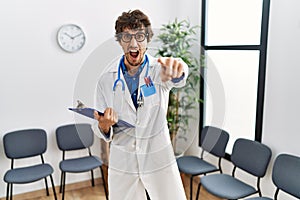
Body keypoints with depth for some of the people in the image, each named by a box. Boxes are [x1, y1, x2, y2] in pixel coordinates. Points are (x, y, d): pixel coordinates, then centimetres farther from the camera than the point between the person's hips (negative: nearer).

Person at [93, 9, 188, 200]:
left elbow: (177, 77, -32)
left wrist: (176, 69, -55)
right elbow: (103, 133, 1)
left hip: (160, 159, -1)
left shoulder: (159, 69, -7)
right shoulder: (106, 80, -3)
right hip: (122, 163, 1)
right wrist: (104, 126, -22)